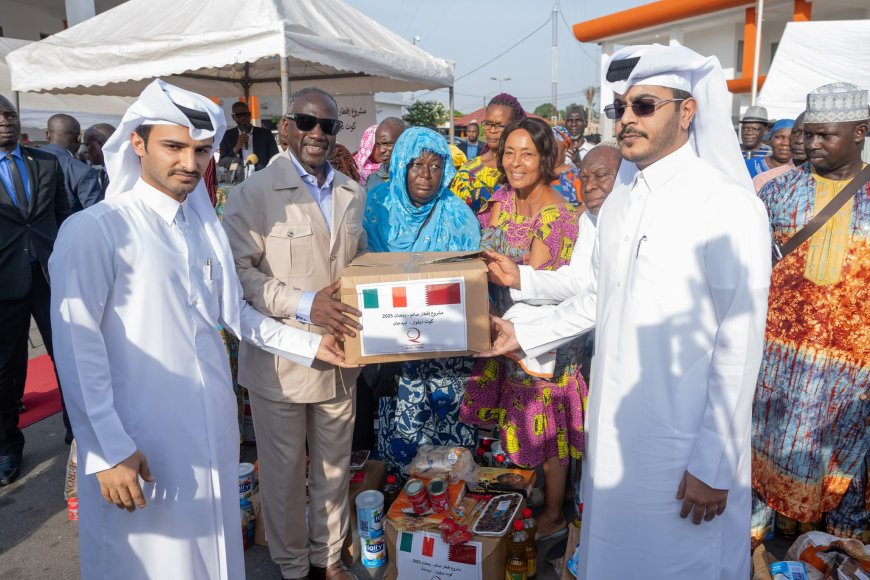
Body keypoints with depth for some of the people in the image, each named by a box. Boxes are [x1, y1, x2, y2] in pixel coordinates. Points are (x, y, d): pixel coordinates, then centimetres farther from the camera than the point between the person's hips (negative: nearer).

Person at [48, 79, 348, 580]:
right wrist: (108, 450, -16)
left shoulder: (208, 227, 7)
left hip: (214, 428, 6)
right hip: (141, 438, -5)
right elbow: (78, 348, -14)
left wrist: (310, 344, 10)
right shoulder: (94, 230, -13)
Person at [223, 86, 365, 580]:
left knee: (335, 466, 18)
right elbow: (241, 271, -13)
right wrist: (305, 303, -23)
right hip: (280, 358, -4)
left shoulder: (353, 193, 10)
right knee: (285, 472, 12)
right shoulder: (255, 192, -8)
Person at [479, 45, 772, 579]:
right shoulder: (618, 201, 7)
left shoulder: (728, 207, -14)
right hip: (612, 430, 6)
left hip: (684, 448, -6)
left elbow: (740, 347, -15)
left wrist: (714, 466, -13)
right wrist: (526, 335, 15)